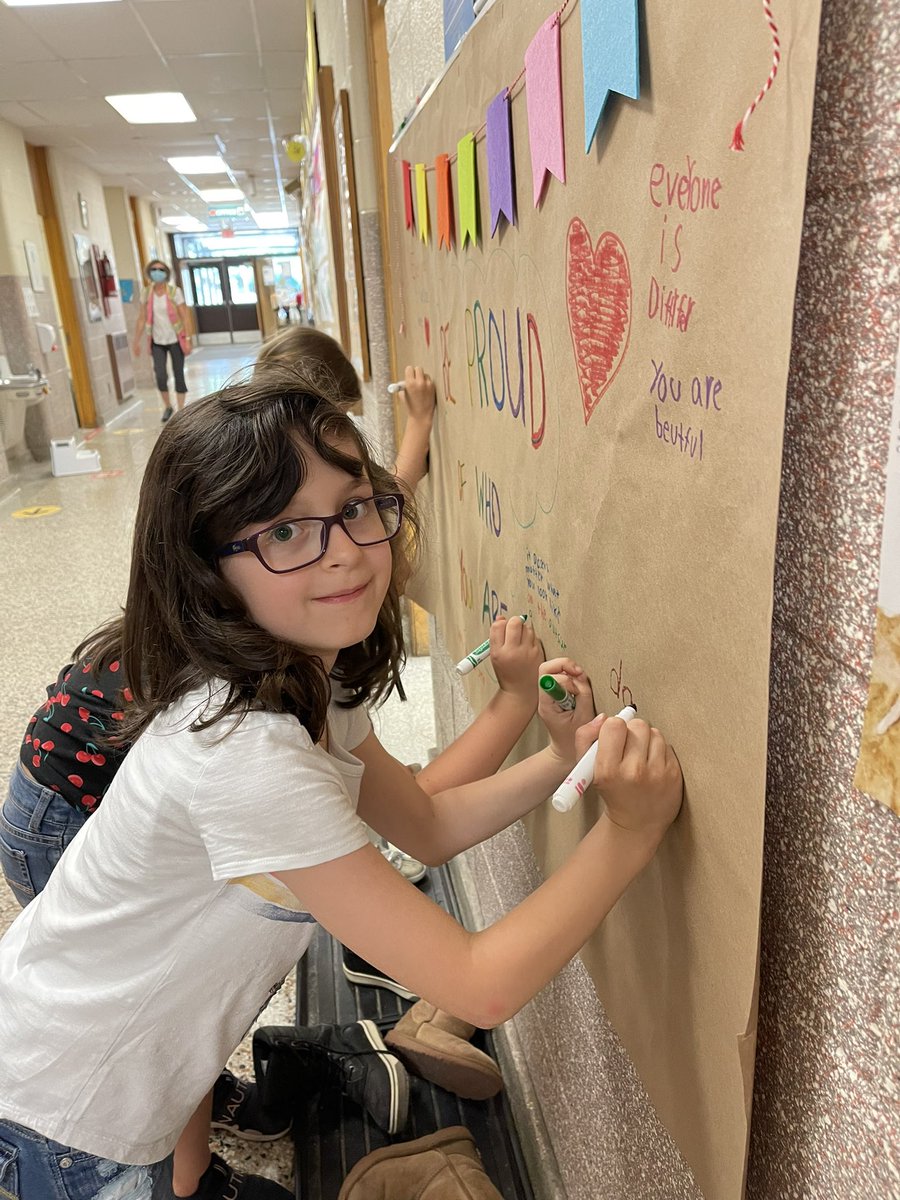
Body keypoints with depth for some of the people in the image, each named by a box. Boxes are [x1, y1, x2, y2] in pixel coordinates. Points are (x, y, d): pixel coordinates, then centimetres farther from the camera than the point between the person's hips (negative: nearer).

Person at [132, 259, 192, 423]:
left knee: (178, 375, 4)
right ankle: (167, 406, 15)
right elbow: (142, 319, 4)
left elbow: (185, 317, -9)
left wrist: (188, 339, -16)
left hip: (175, 340, -2)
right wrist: (137, 342, 3)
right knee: (160, 376, -9)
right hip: (157, 342, 2)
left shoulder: (175, 292, -7)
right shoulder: (146, 293, 1)